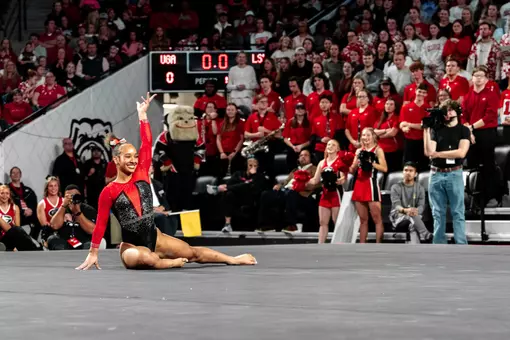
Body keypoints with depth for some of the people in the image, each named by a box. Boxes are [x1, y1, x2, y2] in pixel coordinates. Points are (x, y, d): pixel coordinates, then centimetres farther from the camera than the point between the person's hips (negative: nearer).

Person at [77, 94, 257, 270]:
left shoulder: (141, 174, 3)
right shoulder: (109, 191, -8)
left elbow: (147, 144, 0)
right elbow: (101, 223, -7)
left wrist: (142, 114, -2)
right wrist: (93, 253, -10)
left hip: (154, 237, 5)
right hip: (131, 245, -5)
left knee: (192, 252, 8)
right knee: (145, 258, -38)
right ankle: (173, 262, -10)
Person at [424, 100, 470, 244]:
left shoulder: (463, 130, 5)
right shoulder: (436, 129, 10)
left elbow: (461, 152, -9)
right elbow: (428, 152, -2)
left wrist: (438, 154, -7)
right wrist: (426, 130, -7)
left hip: (454, 174, -3)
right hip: (436, 174, 3)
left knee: (458, 213, -4)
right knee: (438, 213, 4)